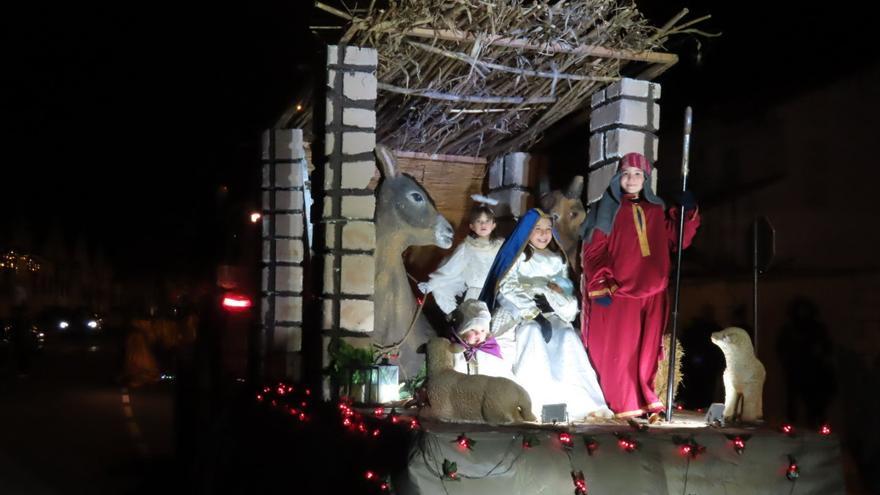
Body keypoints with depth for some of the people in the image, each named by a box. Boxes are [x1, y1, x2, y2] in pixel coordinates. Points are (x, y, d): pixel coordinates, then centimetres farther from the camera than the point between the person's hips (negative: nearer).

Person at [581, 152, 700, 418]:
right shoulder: (609, 209, 1)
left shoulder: (656, 210, 14)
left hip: (652, 293, 4)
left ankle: (645, 401, 18)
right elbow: (593, 250, -5)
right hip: (618, 291, -4)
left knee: (647, 350, 9)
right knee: (620, 350, -1)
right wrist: (600, 285, -14)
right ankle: (626, 405, 7)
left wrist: (687, 213, -1)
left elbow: (675, 239, 12)